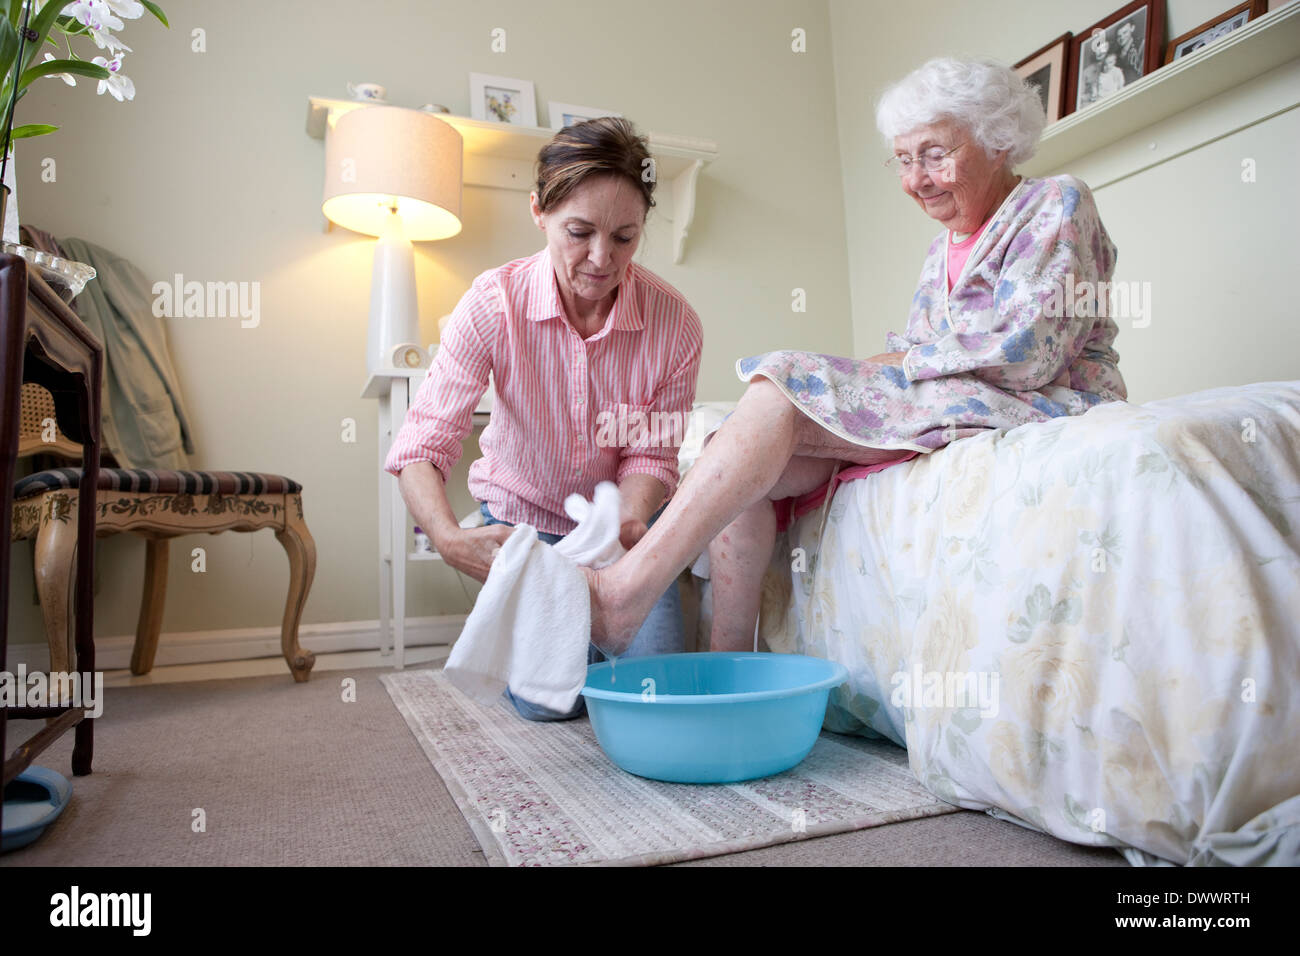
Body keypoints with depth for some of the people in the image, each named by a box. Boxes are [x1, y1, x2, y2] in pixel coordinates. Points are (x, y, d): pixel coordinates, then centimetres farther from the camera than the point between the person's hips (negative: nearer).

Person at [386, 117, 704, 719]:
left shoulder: (674, 323, -21)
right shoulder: (495, 303, -24)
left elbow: (651, 452, -14)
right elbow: (422, 444, -25)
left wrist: (631, 517, -36)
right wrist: (448, 538, -44)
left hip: (621, 517, 1)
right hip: (523, 516, -1)